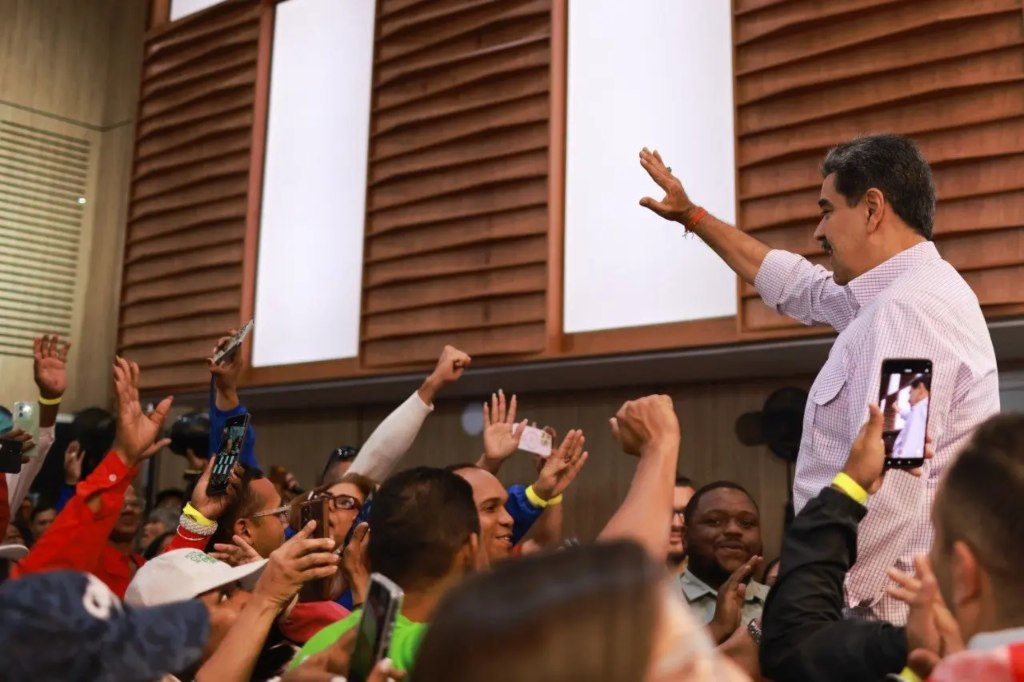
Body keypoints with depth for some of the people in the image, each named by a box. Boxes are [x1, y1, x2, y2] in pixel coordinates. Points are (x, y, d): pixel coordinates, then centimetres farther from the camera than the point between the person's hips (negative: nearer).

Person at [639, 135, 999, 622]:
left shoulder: (906, 308, -20)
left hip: (887, 609, -10)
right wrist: (692, 216, 35)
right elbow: (798, 286, 30)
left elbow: (888, 497, -28)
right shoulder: (908, 292, 14)